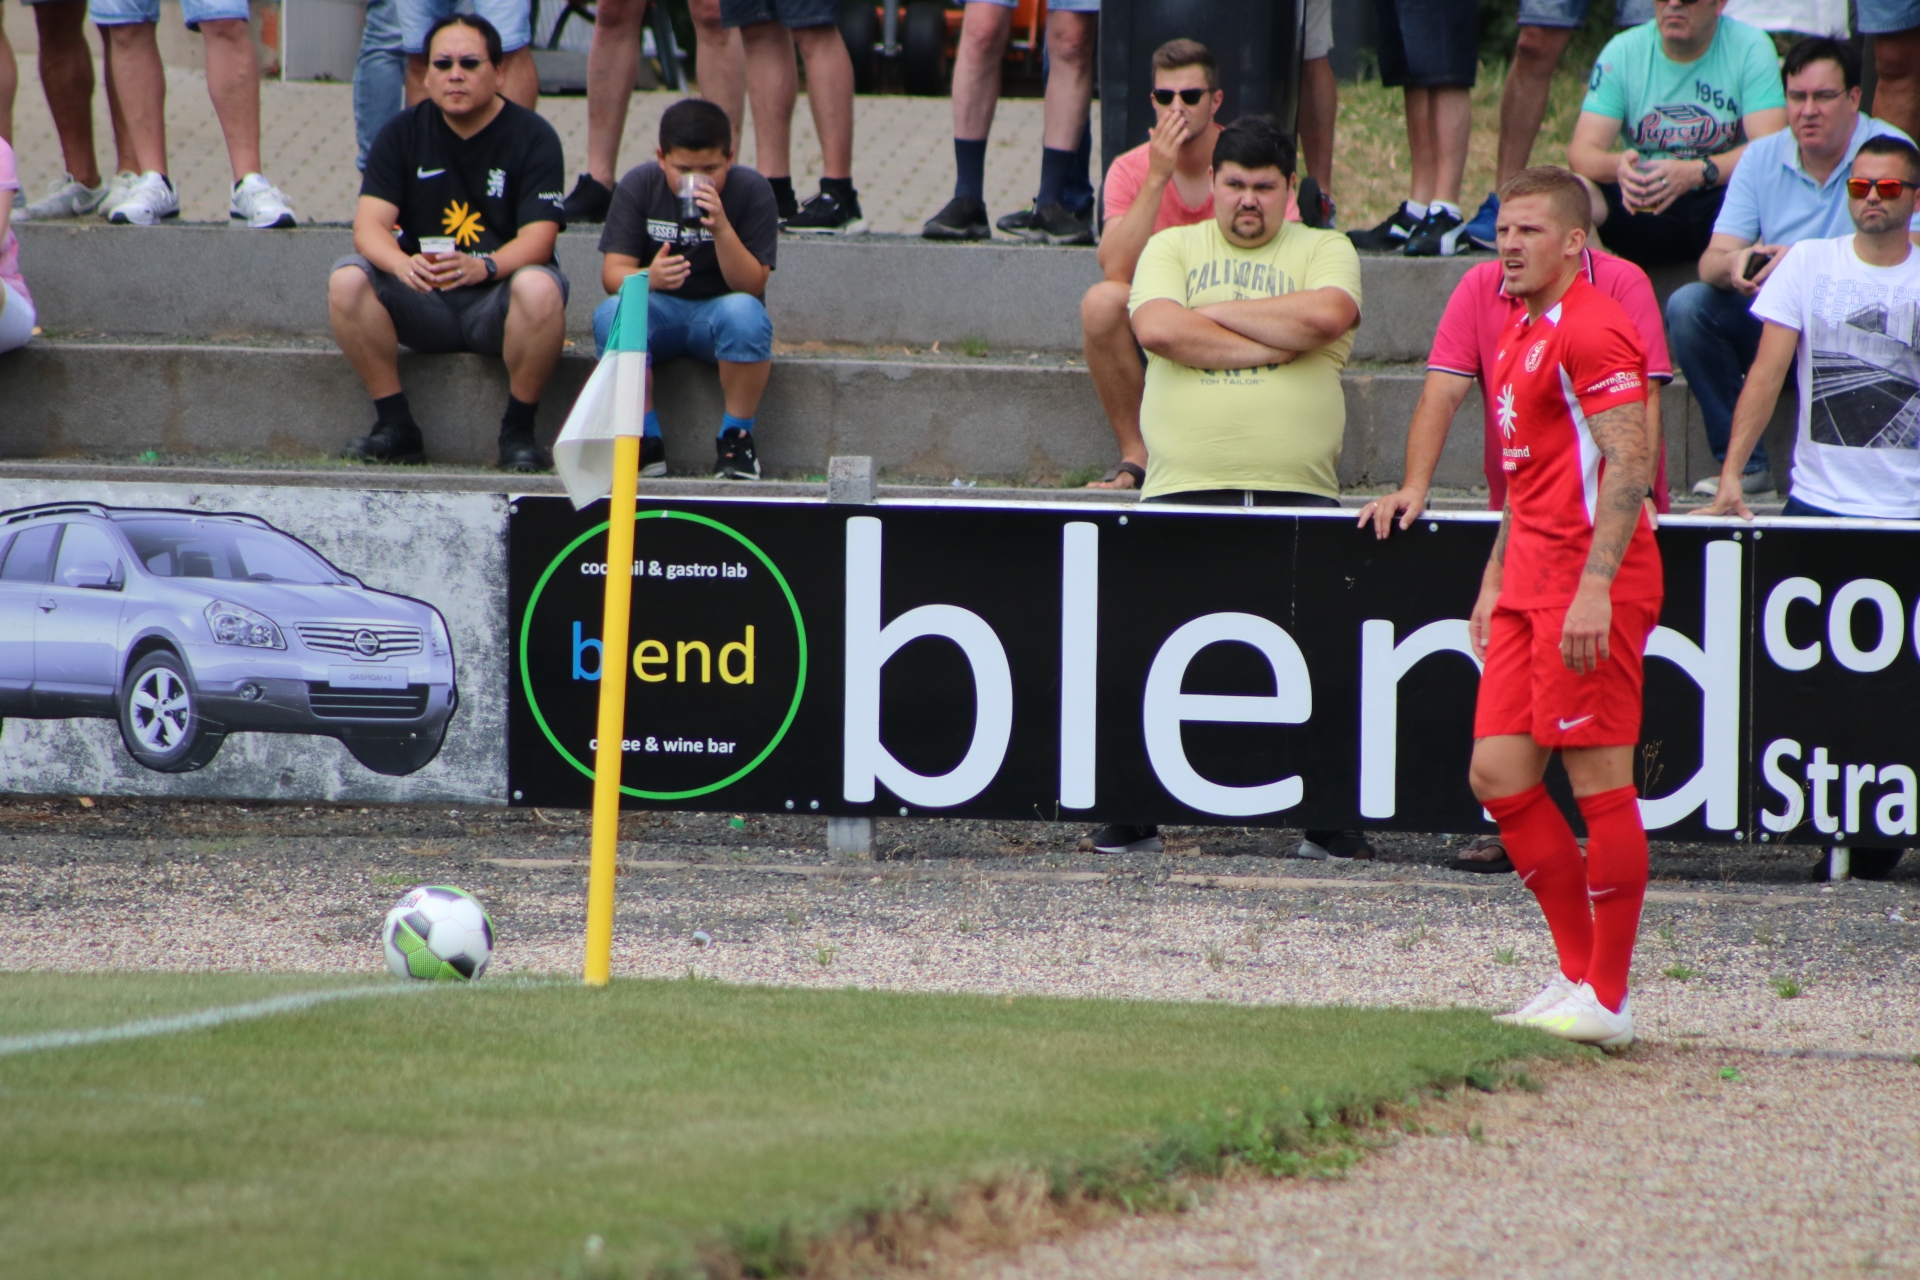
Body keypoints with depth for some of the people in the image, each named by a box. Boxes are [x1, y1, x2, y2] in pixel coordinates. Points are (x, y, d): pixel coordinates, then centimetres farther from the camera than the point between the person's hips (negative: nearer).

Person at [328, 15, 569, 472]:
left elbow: (537, 239, -14)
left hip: (497, 303, -3)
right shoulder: (403, 134, 4)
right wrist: (402, 263, -31)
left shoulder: (532, 137, -4)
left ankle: (518, 432, -19)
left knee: (540, 288, -36)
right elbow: (369, 224, -7)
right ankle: (395, 425, -15)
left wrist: (484, 267, -36)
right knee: (347, 280, -24)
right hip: (425, 303, 3)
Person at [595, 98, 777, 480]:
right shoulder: (638, 187, -7)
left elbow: (752, 286, -16)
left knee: (745, 313, -36)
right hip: (659, 310, 1)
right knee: (611, 315, -32)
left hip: (717, 310, -1)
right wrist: (648, 278, -37)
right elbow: (612, 272, -14)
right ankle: (647, 439, -19)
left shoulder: (752, 191, -10)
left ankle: (735, 437, -17)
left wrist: (721, 229, -33)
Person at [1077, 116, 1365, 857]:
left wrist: (1214, 311, -3)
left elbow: (1327, 315, -10)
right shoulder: (1172, 249, 13)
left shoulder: (1324, 252, 12)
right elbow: (1157, 327, -6)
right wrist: (1273, 344, -6)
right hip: (1184, 490, 0)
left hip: (1297, 494, 0)